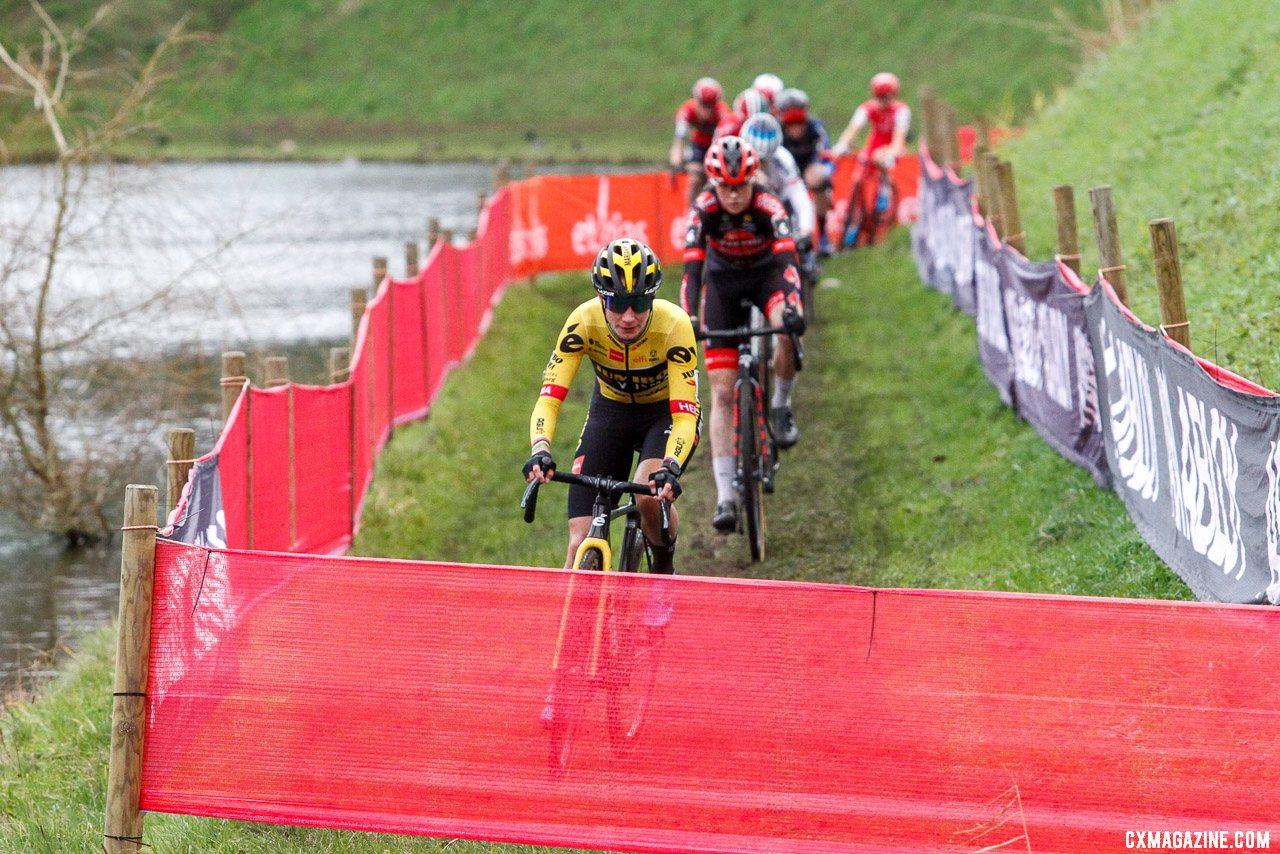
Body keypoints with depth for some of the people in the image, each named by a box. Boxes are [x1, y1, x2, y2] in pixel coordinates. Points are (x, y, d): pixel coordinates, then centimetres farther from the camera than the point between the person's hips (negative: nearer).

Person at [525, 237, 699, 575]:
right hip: (610, 412, 2)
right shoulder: (584, 321, -27)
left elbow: (685, 414, -33)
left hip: (665, 412, -2)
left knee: (651, 494, -32)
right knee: (580, 548, -9)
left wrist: (671, 468, -51)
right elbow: (549, 397, -30)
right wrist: (539, 450, -48)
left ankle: (664, 567, -1)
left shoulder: (674, 325, -31)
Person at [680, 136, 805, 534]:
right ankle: (725, 497, -12)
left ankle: (781, 405, -6)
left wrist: (793, 309, -56)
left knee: (788, 331, -37)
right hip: (723, 281, 1)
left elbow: (787, 261, -39)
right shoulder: (704, 210, -25)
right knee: (722, 392, -9)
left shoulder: (769, 208, -29)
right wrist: (688, 320, -46)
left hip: (766, 274, -1)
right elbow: (691, 269, -30)